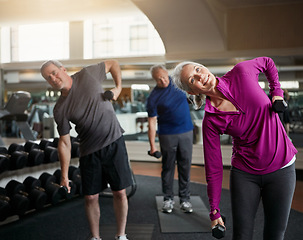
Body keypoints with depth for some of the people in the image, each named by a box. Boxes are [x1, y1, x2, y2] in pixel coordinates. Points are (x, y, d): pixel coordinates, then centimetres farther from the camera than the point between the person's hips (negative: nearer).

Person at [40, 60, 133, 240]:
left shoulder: (87, 74, -3)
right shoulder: (60, 109, -3)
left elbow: (113, 64, 13)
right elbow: (64, 143, -1)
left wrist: (118, 88, -2)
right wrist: (64, 175, -4)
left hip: (114, 142, -1)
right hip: (89, 152, 1)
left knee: (120, 192, 2)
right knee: (91, 197, 5)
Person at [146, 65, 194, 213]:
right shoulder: (153, 98, -8)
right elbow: (152, 123, -8)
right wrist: (152, 146, -10)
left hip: (186, 132, 3)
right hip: (167, 135, -3)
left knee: (185, 166, 5)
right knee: (168, 167, 5)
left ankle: (185, 199, 15)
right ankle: (168, 199, 18)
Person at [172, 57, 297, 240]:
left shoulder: (242, 73, -13)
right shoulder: (210, 122, -14)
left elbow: (267, 62, 11)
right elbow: (213, 169, -7)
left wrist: (277, 92, 0)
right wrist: (214, 211, -4)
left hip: (281, 168, 1)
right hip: (244, 174, -1)